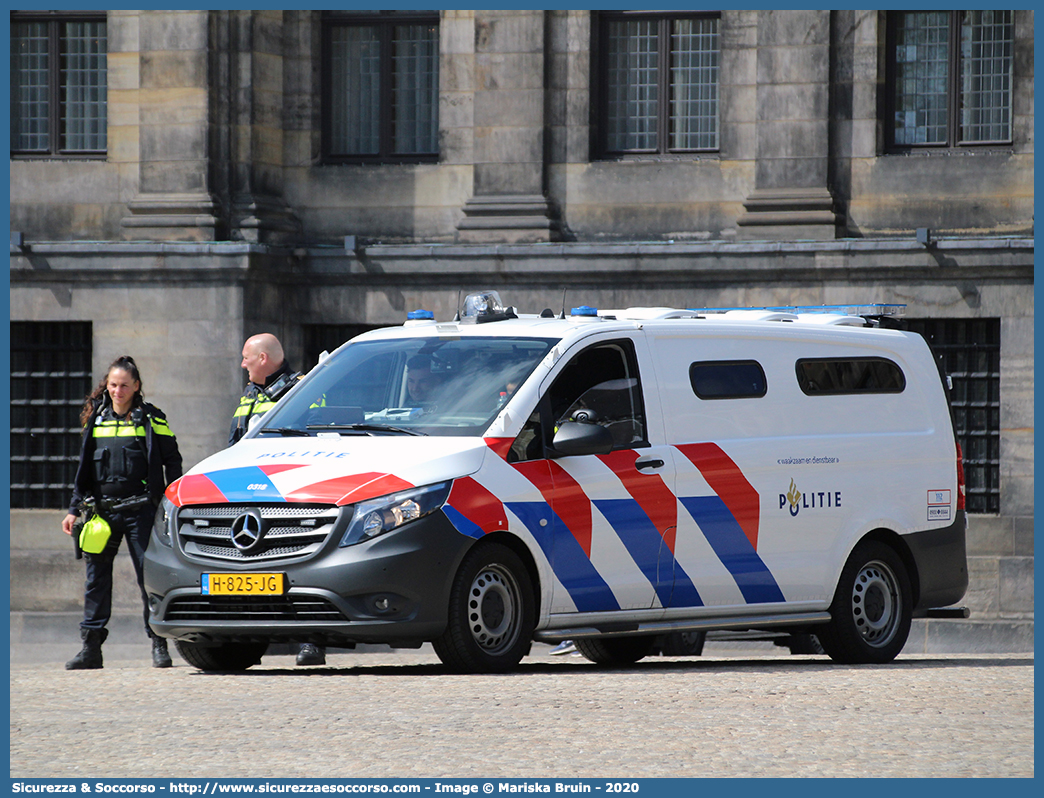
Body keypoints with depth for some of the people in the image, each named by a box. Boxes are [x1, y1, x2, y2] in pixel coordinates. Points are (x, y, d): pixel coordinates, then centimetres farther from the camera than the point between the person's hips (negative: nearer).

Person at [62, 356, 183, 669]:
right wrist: (75, 509, 13)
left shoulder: (151, 419, 2)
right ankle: (91, 647, 5)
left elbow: (172, 463, 4)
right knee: (97, 576, 2)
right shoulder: (96, 418, 12)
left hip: (140, 510, -4)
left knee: (149, 575, -5)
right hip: (102, 508, 4)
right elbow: (84, 468, 18)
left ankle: (159, 644, 0)